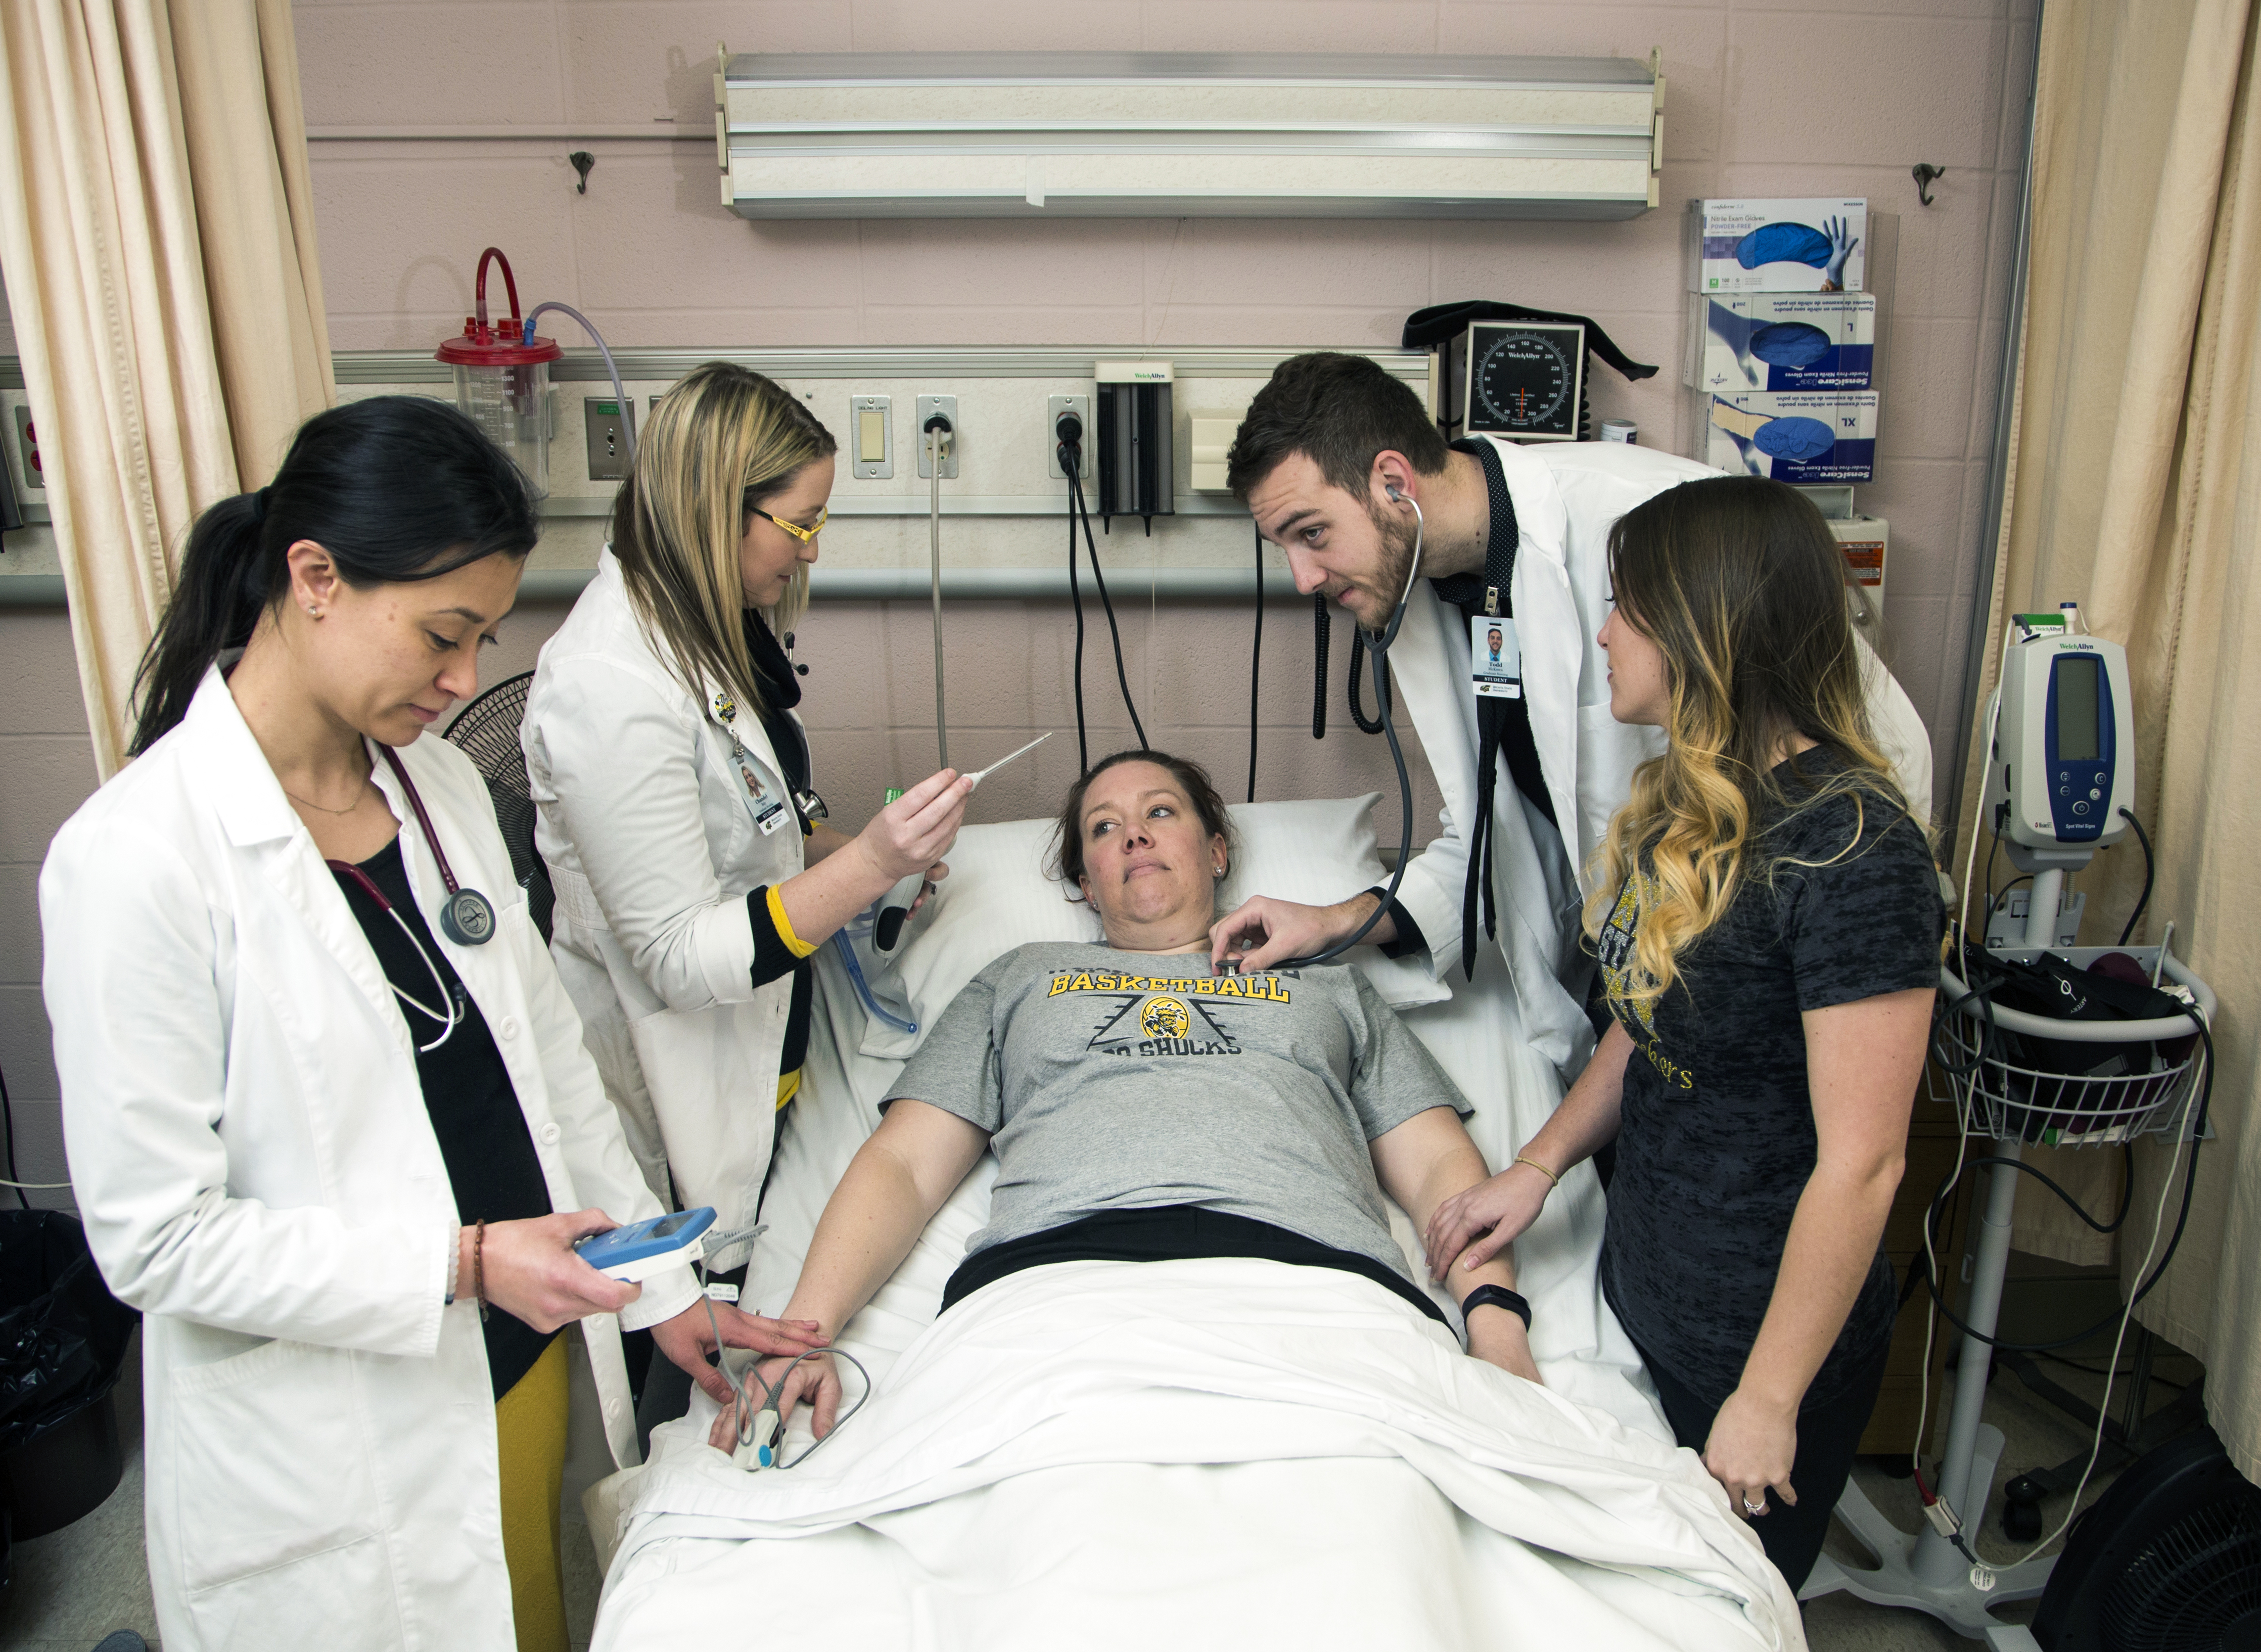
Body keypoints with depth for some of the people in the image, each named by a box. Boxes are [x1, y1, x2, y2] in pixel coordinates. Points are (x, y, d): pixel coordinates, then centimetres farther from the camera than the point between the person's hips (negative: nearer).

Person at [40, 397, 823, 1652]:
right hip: (333, 1479, -6)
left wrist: (663, 1289, 8)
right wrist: (460, 1262, -23)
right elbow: (153, 1237, -19)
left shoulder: (440, 784, 2)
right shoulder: (134, 856, -20)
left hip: (523, 1367, 6)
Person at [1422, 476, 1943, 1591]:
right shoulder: (1688, 800, 1)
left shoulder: (1852, 851, -26)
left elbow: (1860, 1162, -24)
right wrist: (1539, 1166, 4)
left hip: (1763, 1331, -7)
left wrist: (1769, 1400, -18)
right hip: (1642, 1289, 8)